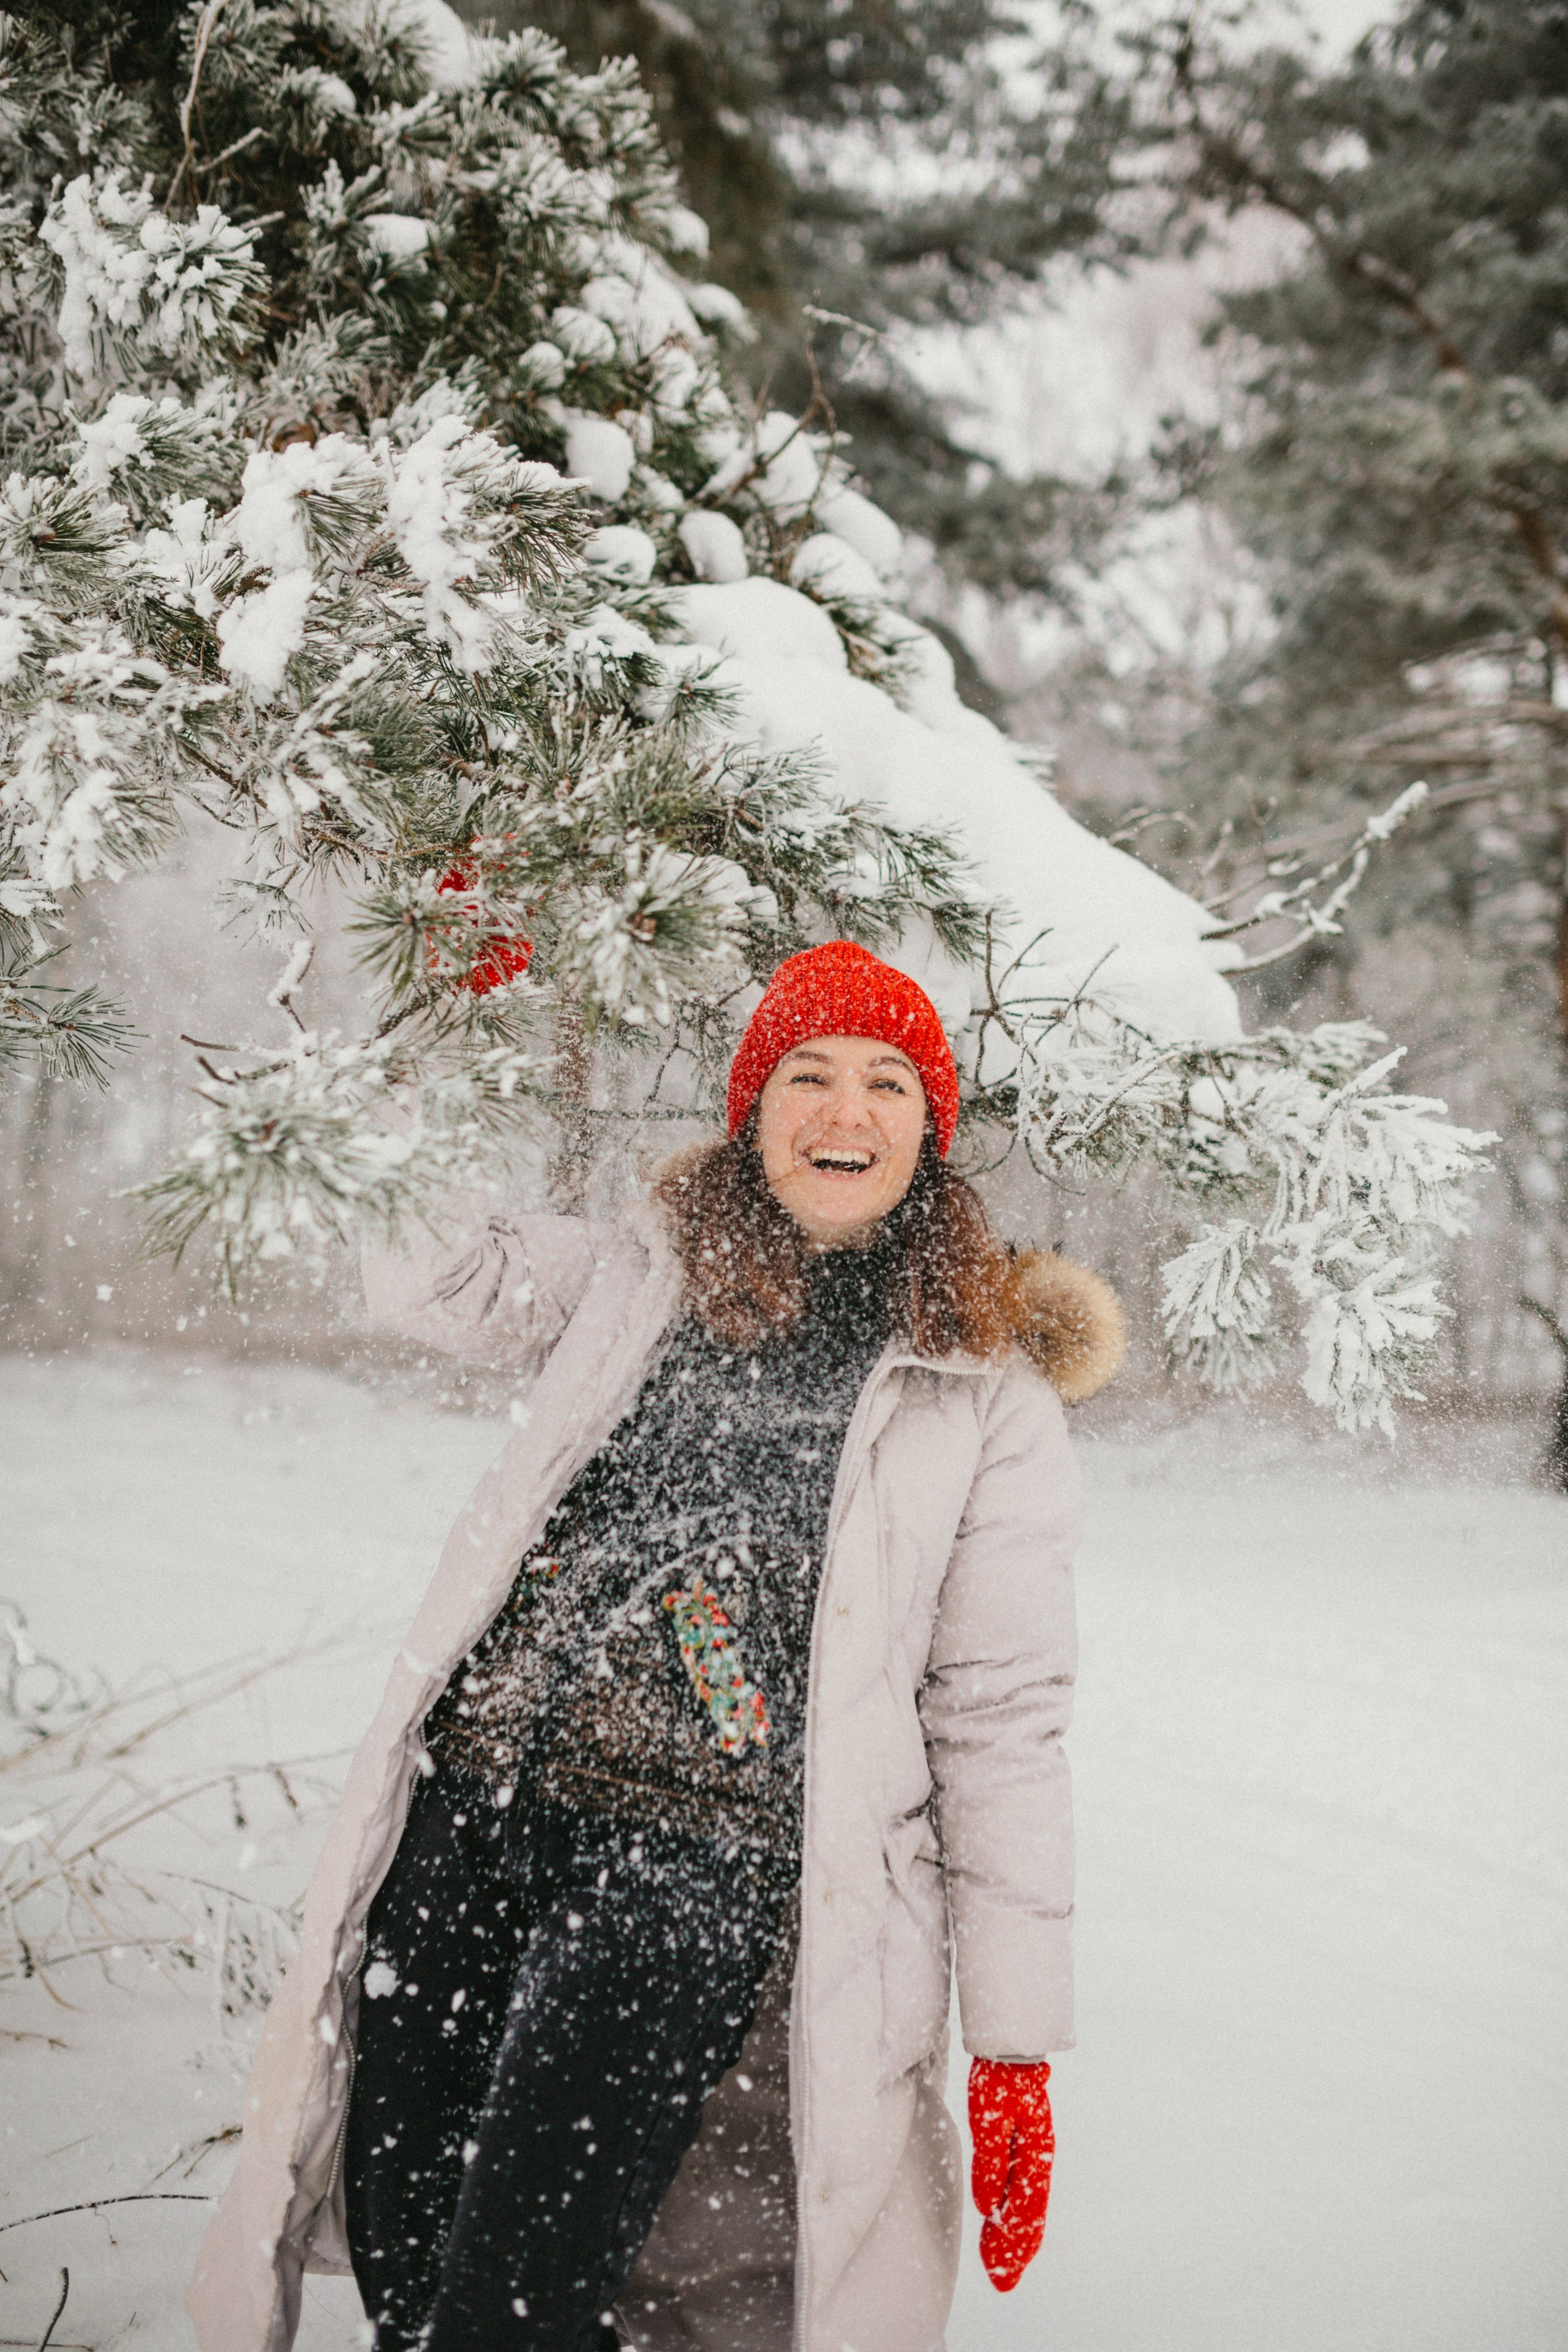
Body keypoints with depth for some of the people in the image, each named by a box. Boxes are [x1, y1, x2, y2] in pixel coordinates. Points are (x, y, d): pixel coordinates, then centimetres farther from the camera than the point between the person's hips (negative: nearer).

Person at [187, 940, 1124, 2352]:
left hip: (691, 1859, -4)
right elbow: (419, 1274, 26)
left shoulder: (990, 1393, 3)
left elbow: (1003, 1722, 3)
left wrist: (1017, 2039, 1)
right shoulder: (645, 1273, 13)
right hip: (466, 1808, 4)